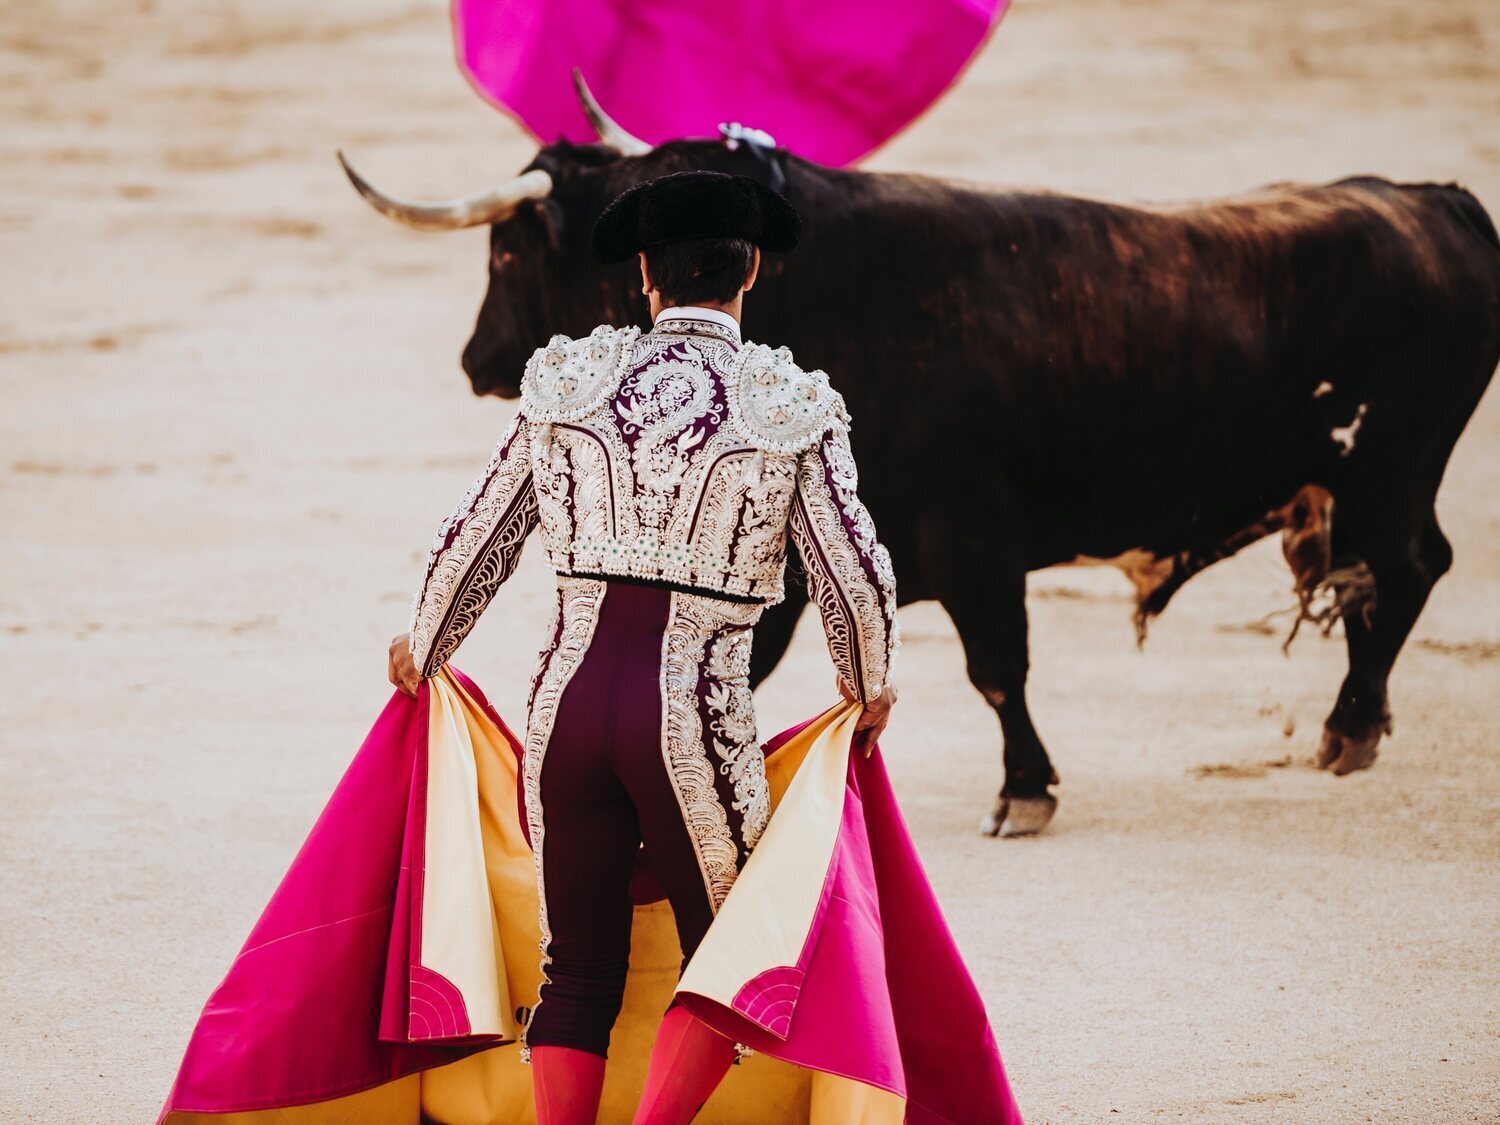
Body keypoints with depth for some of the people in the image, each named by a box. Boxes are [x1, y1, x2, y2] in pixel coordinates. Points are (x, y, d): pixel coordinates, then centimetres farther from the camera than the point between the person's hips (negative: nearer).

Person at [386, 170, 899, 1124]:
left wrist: (424, 650, 31)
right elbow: (857, 578, 0)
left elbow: (474, 542, 12)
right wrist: (870, 687, 21)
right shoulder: (792, 407, 0)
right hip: (699, 719, -2)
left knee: (577, 971, 14)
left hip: (570, 697, 2)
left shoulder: (569, 382, 7)